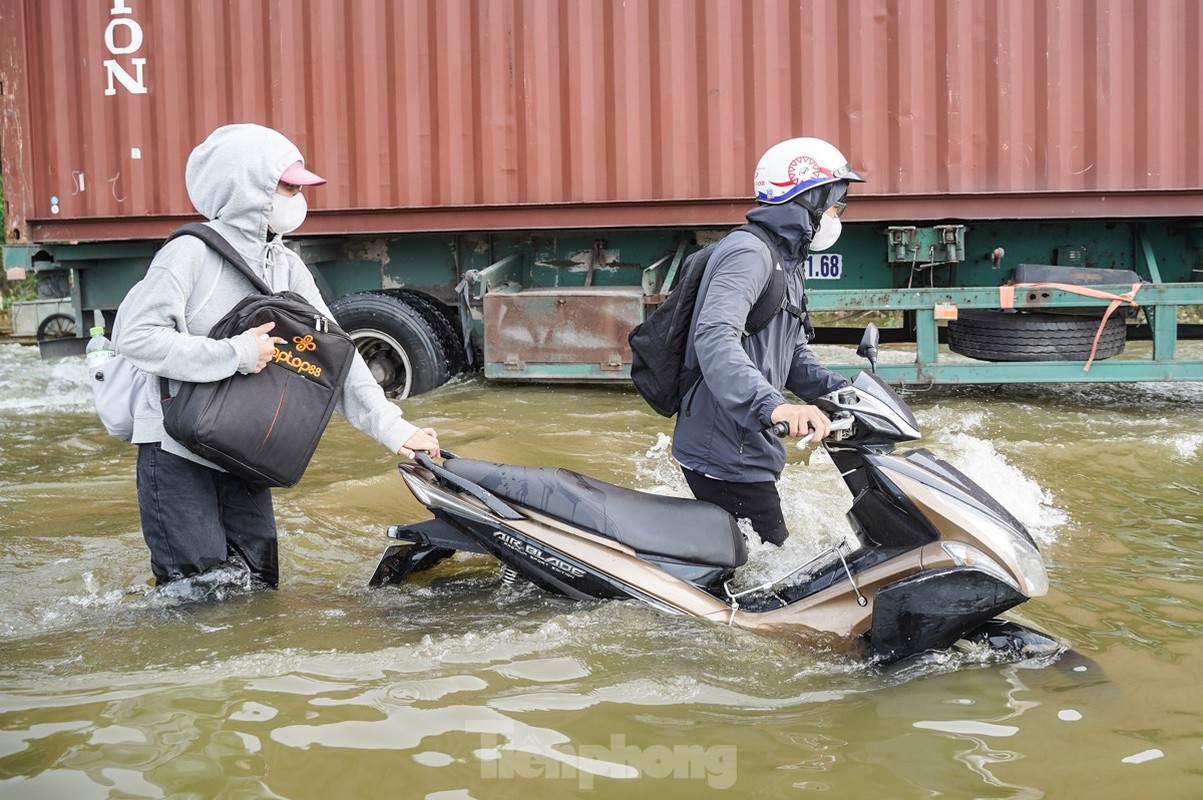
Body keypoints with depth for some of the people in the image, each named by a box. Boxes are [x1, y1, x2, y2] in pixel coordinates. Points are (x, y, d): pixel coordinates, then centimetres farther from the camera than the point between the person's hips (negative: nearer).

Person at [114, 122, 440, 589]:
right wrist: (235, 354, -23)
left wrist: (391, 427, -5)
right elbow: (136, 336, -22)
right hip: (176, 452, -6)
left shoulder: (287, 268, 7)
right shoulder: (190, 254, -13)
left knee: (257, 589, 9)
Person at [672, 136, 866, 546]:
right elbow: (714, 336, -32)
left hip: (747, 449, 11)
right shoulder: (748, 252, -15)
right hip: (727, 457, -11)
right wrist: (772, 405, -46)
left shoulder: (787, 262, 19)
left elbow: (793, 355, 24)